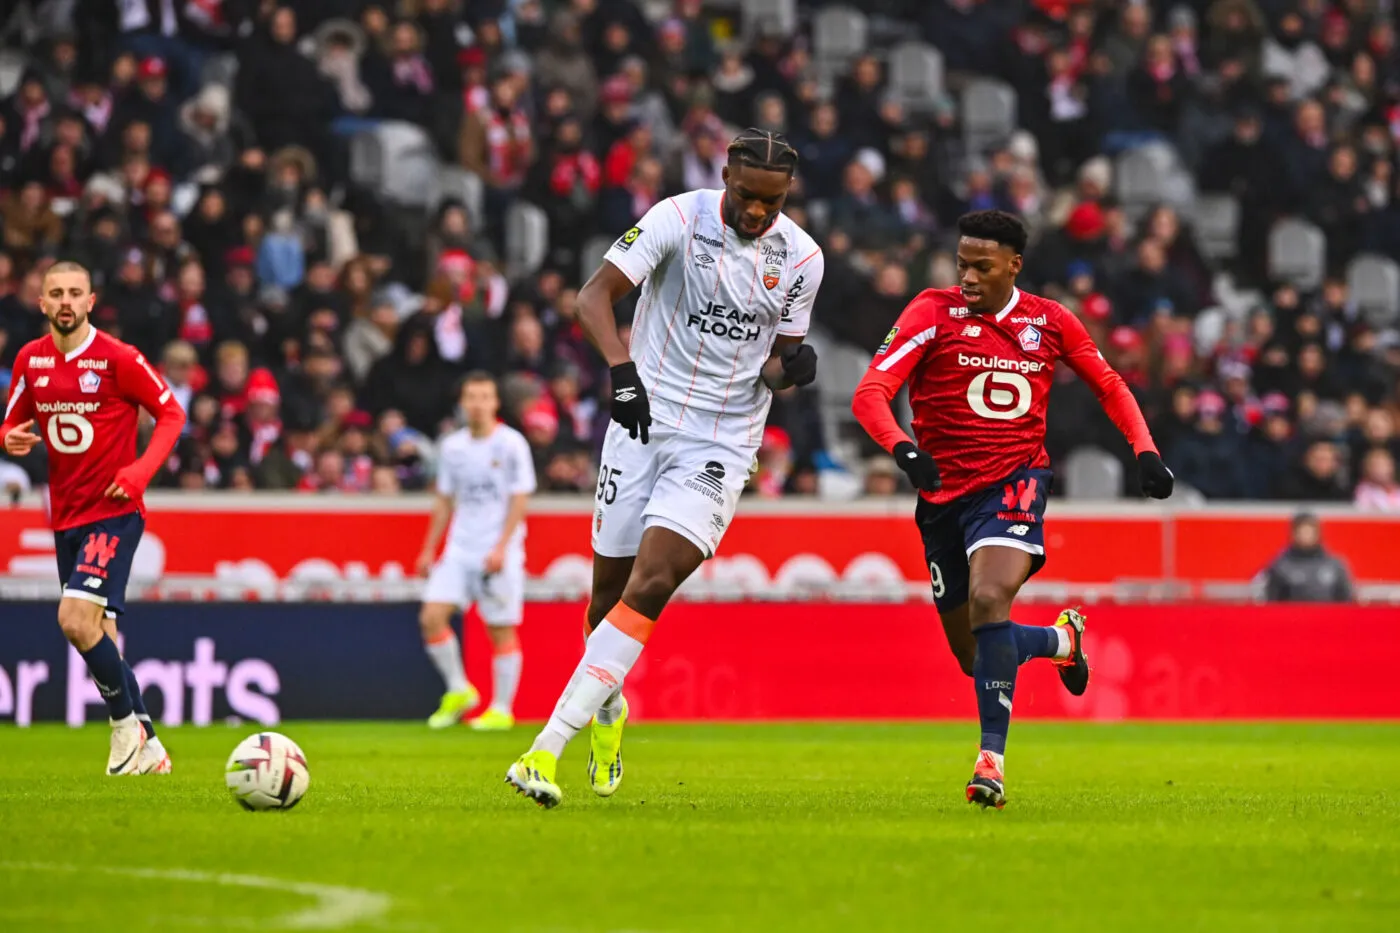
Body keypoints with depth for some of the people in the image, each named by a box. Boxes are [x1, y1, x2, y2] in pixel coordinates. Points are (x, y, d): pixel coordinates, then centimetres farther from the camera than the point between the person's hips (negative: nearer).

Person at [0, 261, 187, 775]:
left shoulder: (119, 359, -11)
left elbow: (172, 414, -4)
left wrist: (141, 470, -17)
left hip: (114, 511, -6)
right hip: (66, 515, 6)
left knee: (76, 620, -22)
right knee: (96, 636, 10)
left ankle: (127, 723, -3)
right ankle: (147, 749, 21)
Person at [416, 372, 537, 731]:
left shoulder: (511, 444, -6)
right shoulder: (452, 446, 10)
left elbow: (519, 499, -9)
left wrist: (501, 548, -17)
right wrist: (429, 549, 13)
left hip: (499, 554, -5)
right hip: (459, 550, 5)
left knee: (501, 630, -2)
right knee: (432, 617, -8)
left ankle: (502, 709, 8)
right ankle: (458, 691, 8)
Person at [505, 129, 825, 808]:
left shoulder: (801, 259, 1)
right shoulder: (680, 219, -8)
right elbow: (594, 294, -15)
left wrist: (789, 368, -13)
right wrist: (622, 366, -31)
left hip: (722, 445, 0)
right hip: (644, 421, 0)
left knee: (650, 587, -17)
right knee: (610, 588, 7)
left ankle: (549, 746, -23)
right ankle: (608, 709, 39)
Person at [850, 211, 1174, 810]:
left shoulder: (1050, 322, 2)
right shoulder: (933, 313, -5)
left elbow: (1108, 385, 20)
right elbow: (870, 394, -16)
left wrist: (1144, 448, 7)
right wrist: (903, 449, -34)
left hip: (1014, 481, -2)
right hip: (945, 492, 2)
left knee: (988, 602, -29)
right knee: (975, 658, 8)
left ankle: (991, 758, -27)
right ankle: (1061, 638, 41)